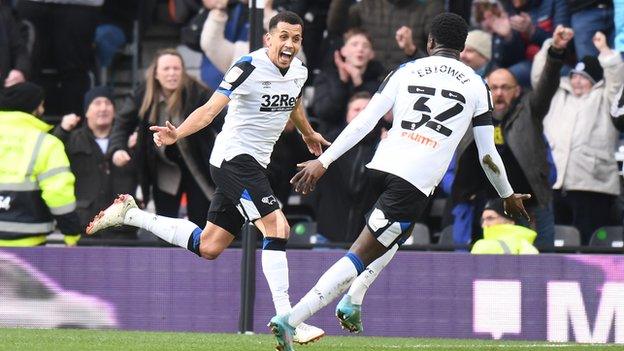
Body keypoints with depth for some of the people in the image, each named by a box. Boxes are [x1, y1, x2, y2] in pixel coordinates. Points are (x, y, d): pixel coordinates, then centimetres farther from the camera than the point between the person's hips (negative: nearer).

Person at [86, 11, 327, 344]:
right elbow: (210, 108, -25)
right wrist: (177, 134, -40)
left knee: (208, 247, 10)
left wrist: (309, 135, 46)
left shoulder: (298, 71, 6)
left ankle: (130, 214, 25)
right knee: (277, 227, -21)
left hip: (254, 164, 8)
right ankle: (285, 318, -18)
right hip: (233, 157, -8)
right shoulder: (249, 68, -18)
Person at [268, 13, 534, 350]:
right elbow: (488, 155, 14)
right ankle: (289, 320, -15)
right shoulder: (476, 86, 10)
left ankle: (351, 302, 22)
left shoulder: (405, 71, 11)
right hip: (416, 183, -4)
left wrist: (323, 161, 4)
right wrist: (508, 196, 29)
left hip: (381, 167, 4)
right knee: (359, 258, -4)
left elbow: (364, 122, 3)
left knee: (396, 233, 34)